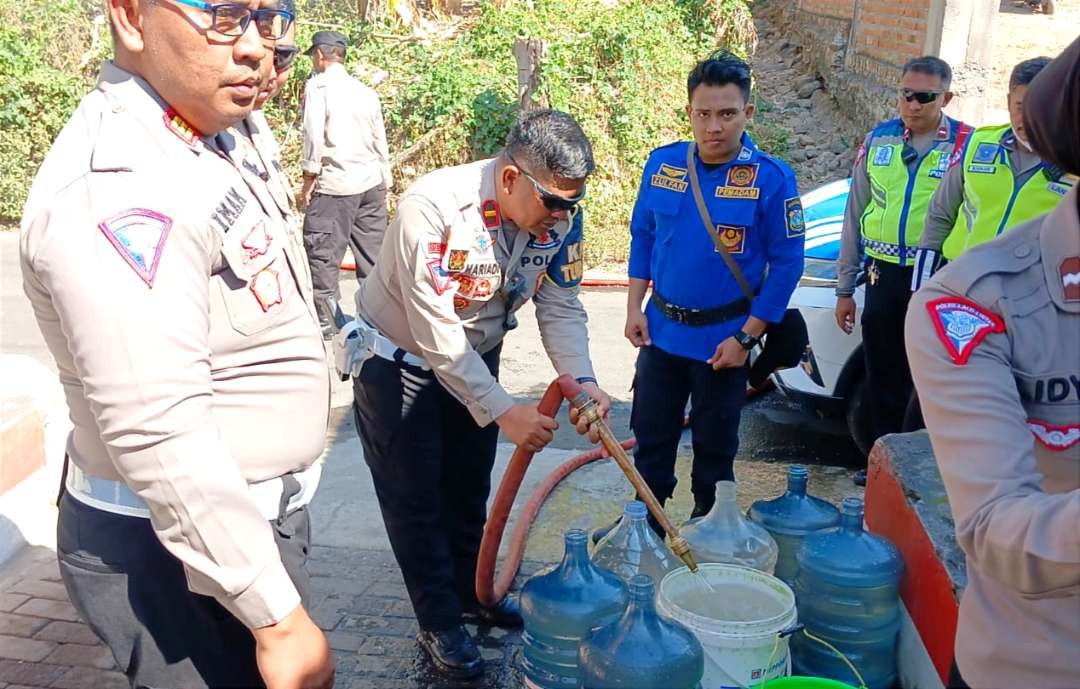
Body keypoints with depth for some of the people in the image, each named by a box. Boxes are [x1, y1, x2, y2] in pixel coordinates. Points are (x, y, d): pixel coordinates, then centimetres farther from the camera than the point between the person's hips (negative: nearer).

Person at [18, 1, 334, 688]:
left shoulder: (202, 146, 7)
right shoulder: (119, 186, -26)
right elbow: (161, 437, -31)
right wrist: (280, 617, -27)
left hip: (234, 516, 10)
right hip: (182, 559, -10)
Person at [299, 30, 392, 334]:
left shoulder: (318, 84, -3)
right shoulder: (365, 91, 15)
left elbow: (314, 134, -11)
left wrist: (309, 179, -5)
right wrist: (385, 185, 21)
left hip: (335, 184, -6)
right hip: (371, 182, 6)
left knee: (323, 252, 0)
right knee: (372, 252, 10)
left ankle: (324, 318, 2)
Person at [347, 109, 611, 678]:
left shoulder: (559, 216, -16)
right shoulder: (433, 206, -35)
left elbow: (560, 307, -10)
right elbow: (435, 331, -34)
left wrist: (582, 380, -27)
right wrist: (503, 411, -33)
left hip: (475, 357, 5)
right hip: (398, 360, -5)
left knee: (469, 489, 19)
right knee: (415, 498, 4)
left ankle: (472, 592, 39)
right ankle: (439, 623, 21)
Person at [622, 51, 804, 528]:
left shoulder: (770, 178, -15)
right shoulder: (662, 164, -4)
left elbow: (787, 263, -12)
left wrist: (745, 337, -14)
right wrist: (635, 308, 2)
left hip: (723, 337, -3)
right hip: (660, 328, 3)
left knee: (714, 444, 14)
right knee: (651, 434, 15)